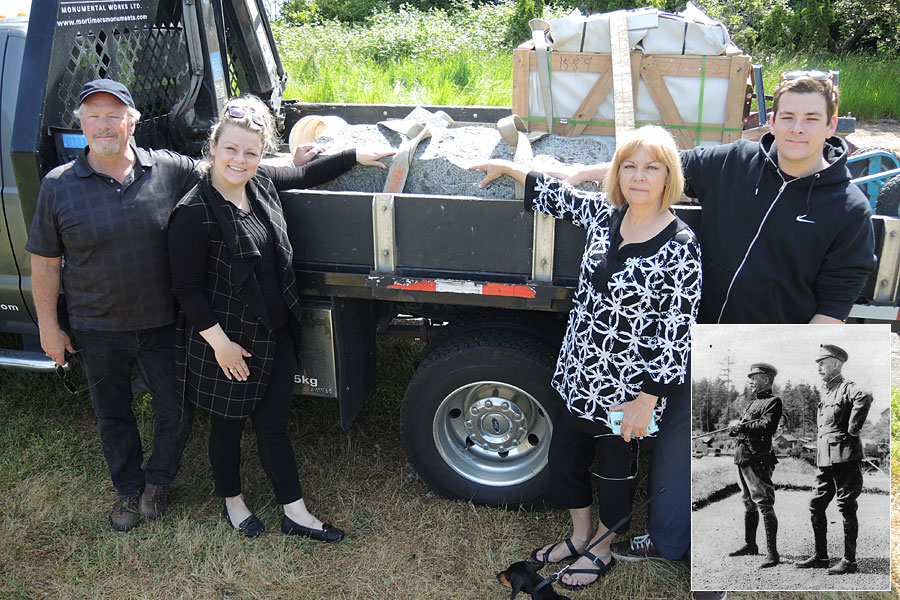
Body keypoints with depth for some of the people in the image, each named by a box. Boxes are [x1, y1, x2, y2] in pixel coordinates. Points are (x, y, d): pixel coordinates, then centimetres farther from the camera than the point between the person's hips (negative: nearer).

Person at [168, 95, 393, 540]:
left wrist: (357, 156, 19)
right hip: (228, 343, -6)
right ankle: (232, 501, 41)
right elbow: (186, 288, -17)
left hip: (276, 335, 6)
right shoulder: (194, 213, -21)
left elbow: (306, 176, 18)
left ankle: (295, 514, 27)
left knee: (274, 424, 15)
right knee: (228, 425, 15)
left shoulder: (261, 183, -2)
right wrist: (219, 341, -18)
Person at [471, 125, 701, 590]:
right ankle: (580, 535, 47)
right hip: (579, 372, 7)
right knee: (564, 457, 21)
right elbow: (558, 196, 15)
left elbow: (676, 332, -20)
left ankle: (601, 550, 43)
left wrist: (647, 400, -19)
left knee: (615, 470, 17)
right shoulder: (605, 213, -3)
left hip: (627, 388, -6)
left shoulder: (680, 247, -21)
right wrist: (505, 167, 21)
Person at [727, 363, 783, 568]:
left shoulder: (773, 402, -7)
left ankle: (772, 553, -6)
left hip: (757, 460, -9)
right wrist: (736, 428, -1)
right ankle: (750, 545, 29)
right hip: (742, 458, 9)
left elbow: (766, 426, -21)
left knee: (764, 505, -8)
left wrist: (741, 426, -12)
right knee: (748, 504, 18)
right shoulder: (753, 402, 20)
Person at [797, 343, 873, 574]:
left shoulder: (846, 387, -10)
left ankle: (849, 561, 7)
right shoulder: (824, 390, 17)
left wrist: (852, 429, -26)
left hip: (844, 457, -9)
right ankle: (820, 556, 19)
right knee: (816, 506, 10)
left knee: (846, 508, -2)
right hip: (824, 459, 9)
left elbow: (864, 397, -34)